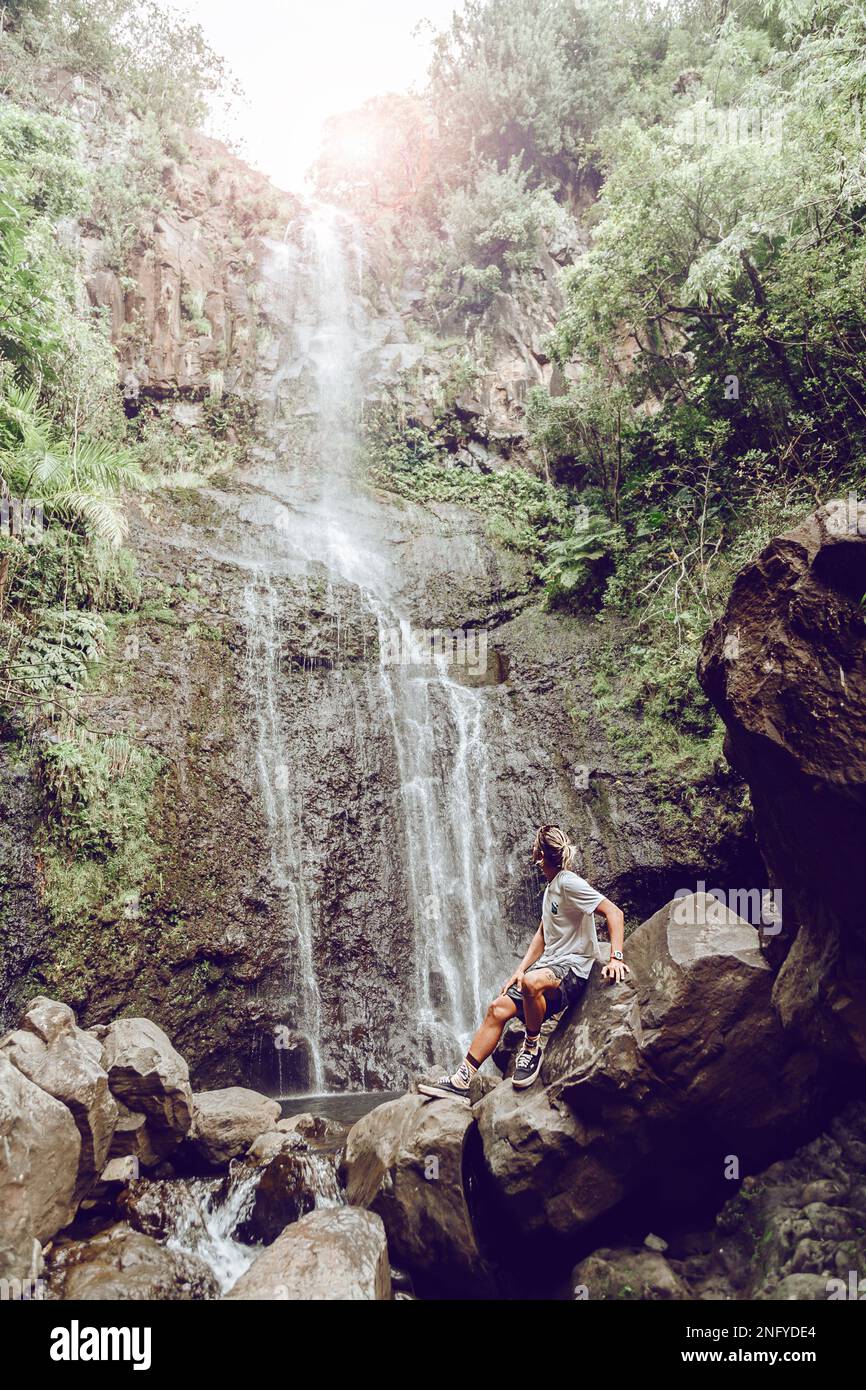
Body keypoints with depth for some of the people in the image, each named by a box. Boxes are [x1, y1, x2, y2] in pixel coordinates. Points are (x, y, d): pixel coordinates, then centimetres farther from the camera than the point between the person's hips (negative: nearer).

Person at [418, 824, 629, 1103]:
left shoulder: (568, 883, -13)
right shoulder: (551, 888, 16)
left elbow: (613, 912, -19)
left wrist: (616, 958, -28)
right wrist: (519, 971, 10)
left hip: (573, 969, -9)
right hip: (549, 966, 9)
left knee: (532, 982, -38)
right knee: (498, 1008, -5)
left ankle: (532, 1048, -15)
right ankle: (461, 1080, -5)